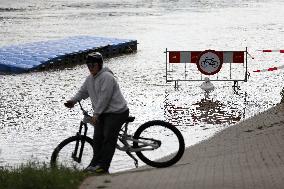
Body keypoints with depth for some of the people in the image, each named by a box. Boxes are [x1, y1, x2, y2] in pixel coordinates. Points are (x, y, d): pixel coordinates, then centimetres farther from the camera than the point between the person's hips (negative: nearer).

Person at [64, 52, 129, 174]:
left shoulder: (106, 77, -19)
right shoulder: (90, 78, 10)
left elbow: (104, 97, -22)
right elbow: (83, 92, 18)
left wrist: (96, 113, -22)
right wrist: (73, 100, -2)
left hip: (117, 112, -9)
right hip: (103, 113, 9)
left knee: (109, 138, -11)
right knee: (97, 138, 5)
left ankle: (103, 166, -11)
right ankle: (95, 163, 11)